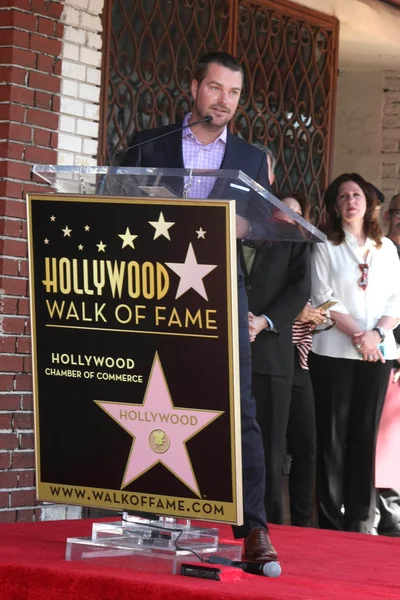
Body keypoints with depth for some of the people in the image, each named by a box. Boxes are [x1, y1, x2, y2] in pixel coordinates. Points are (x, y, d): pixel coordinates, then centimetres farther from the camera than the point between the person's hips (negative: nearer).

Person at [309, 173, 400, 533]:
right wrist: (356, 335, -16)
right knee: (332, 437, 0)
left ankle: (361, 521, 10)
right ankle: (331, 522, 4)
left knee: (365, 435, 4)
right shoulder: (326, 248, 3)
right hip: (334, 352, -2)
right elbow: (323, 298, -6)